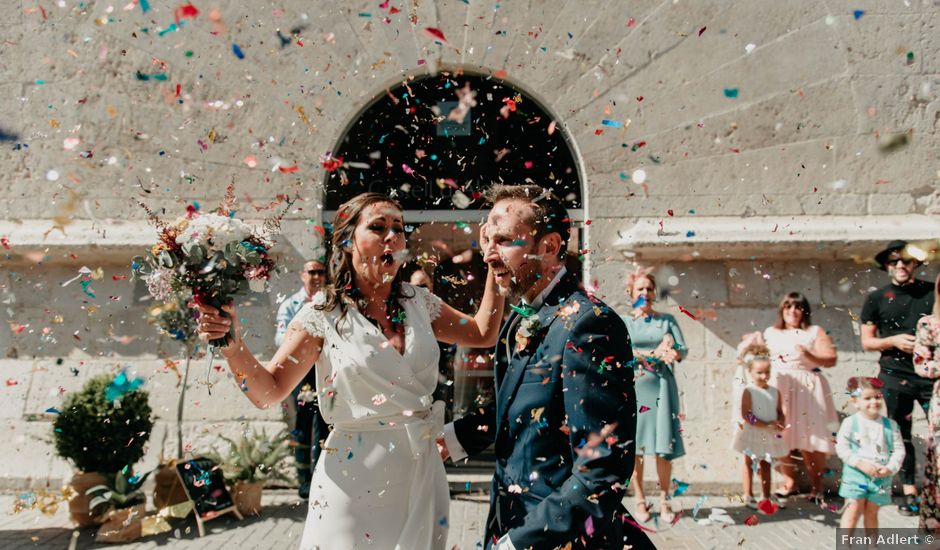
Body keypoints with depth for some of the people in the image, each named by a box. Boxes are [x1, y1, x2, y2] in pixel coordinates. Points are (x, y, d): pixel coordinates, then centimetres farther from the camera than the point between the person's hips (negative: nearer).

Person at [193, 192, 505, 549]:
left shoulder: (418, 301, 1)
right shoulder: (324, 313, -10)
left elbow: (483, 334, 8)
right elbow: (269, 391, -9)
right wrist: (233, 345, -27)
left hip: (422, 470, 4)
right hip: (356, 477, -4)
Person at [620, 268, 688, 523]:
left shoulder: (667, 319, 13)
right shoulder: (623, 322, 7)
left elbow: (683, 348, 3)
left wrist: (674, 354, -19)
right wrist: (654, 353, -13)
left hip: (662, 386, 1)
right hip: (633, 387, -1)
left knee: (664, 445, -2)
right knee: (634, 446, 0)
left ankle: (664, 500, 10)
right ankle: (639, 500, 11)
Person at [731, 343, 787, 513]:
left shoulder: (775, 392, 0)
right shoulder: (748, 392, -15)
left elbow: (780, 413, 4)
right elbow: (746, 415, -20)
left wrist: (781, 423, -18)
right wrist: (767, 425, -25)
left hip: (770, 436, 5)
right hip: (752, 435, -4)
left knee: (766, 465, 16)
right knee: (750, 464, 10)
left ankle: (765, 497, 26)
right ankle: (748, 496, 20)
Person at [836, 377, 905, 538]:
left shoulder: (890, 425, 2)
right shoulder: (850, 423, -7)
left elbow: (899, 450, 2)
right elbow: (842, 448, -10)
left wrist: (890, 468, -13)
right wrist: (861, 464, -19)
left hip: (881, 477, 3)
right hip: (855, 475, -2)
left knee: (872, 513, 12)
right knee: (854, 510, -4)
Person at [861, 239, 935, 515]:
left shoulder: (932, 292, 6)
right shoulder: (876, 298, 5)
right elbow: (867, 342, 6)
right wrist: (893, 341, -11)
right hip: (896, 376, 0)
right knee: (900, 435, 6)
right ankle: (909, 491, 16)